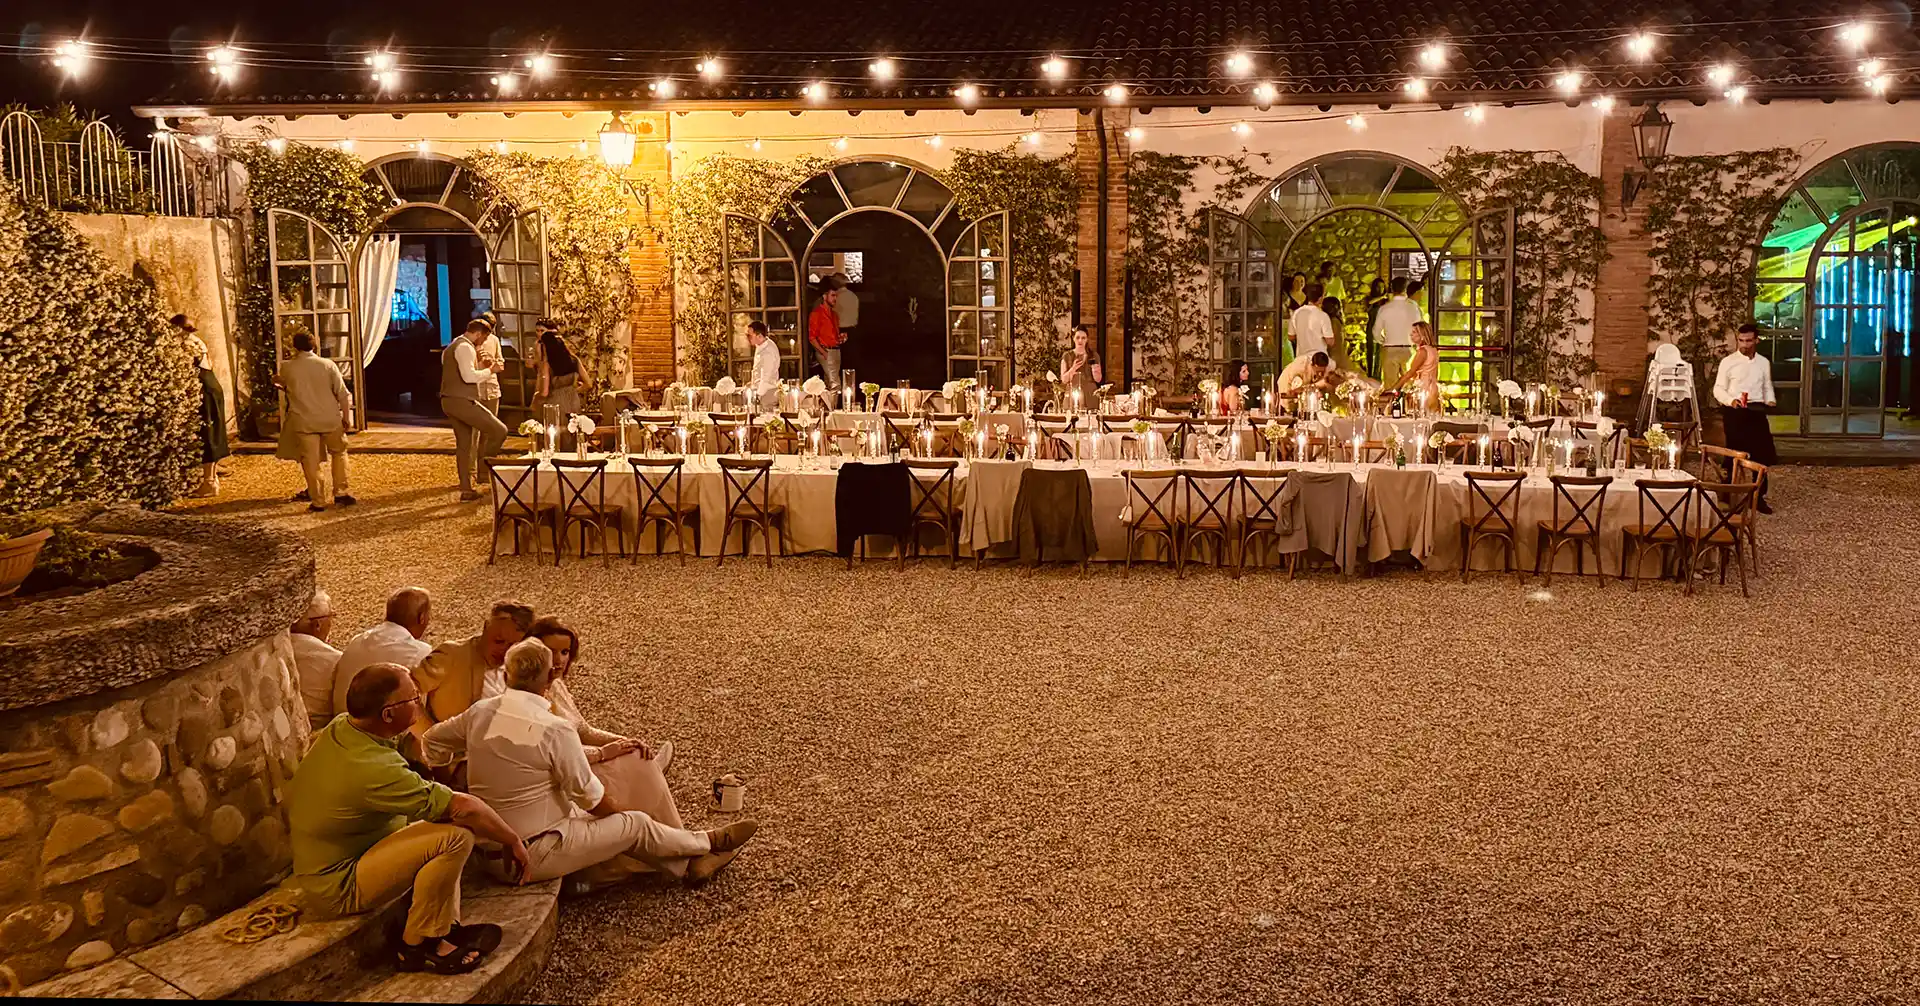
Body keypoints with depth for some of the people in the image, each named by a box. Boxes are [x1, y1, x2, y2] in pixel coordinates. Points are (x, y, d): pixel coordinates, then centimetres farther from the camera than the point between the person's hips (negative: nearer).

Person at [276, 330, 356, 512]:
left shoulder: (287, 367, -4)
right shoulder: (328, 365, -6)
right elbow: (343, 394, -7)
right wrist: (346, 417, 2)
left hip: (303, 422, 0)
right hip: (330, 420, 0)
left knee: (311, 461, 6)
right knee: (339, 453, 19)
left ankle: (318, 501, 8)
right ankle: (340, 492, 14)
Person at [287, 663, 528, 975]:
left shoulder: (339, 726, -3)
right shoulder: (374, 768, -32)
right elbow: (465, 807, -28)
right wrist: (512, 841, -14)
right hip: (337, 889, -10)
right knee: (456, 835, -25)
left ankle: (447, 927, 8)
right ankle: (416, 947, -7)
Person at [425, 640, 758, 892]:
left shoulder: (480, 712, -4)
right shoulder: (556, 730, -23)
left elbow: (433, 741, 14)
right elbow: (590, 795, -12)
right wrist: (621, 816, 7)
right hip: (534, 856, -7)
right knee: (636, 824, 8)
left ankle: (688, 864, 32)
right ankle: (709, 843, 32)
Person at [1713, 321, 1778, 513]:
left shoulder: (1764, 362, 10)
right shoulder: (1728, 362, -2)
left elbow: (1768, 387, 18)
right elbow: (1718, 389, -3)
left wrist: (1770, 401, -3)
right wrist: (1731, 400, -21)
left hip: (1757, 411, 4)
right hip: (1735, 412, -4)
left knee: (1762, 454, 2)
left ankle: (1759, 497, 13)